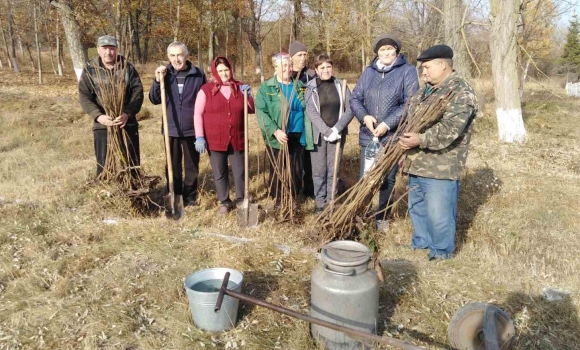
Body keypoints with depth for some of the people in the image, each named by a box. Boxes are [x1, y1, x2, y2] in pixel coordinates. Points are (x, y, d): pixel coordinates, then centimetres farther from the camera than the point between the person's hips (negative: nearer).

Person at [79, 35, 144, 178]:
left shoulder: (128, 67, 2)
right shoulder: (90, 70, 0)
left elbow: (138, 91, -3)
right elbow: (84, 97, -4)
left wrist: (128, 113, -17)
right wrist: (98, 116, -20)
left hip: (128, 124, 1)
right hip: (102, 125, -1)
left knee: (132, 163, 9)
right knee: (104, 164, 4)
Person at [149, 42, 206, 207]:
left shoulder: (198, 74, -4)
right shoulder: (165, 74, 1)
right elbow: (154, 100, 1)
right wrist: (158, 80, -14)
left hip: (192, 129, -1)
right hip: (171, 129, 1)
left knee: (192, 166, 10)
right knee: (173, 166, 10)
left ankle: (190, 197, 25)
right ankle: (174, 198, 23)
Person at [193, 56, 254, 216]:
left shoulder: (240, 88, 7)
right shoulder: (206, 89, -2)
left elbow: (251, 110, 10)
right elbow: (198, 114, -3)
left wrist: (248, 96, -9)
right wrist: (199, 137, -11)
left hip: (237, 139, 2)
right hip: (214, 140, -1)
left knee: (240, 172, 8)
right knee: (219, 174, 9)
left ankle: (241, 201, 24)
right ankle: (224, 202, 23)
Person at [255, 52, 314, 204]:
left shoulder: (300, 86, 10)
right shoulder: (266, 88, -2)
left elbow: (307, 110, 14)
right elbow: (261, 112, -10)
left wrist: (307, 133, 5)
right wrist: (275, 130, -21)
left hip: (297, 136, 4)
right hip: (277, 138, -3)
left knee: (296, 170, 10)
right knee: (278, 172, 6)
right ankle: (278, 202, 22)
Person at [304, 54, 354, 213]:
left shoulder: (341, 85, 4)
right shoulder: (310, 88, -1)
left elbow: (350, 109, -3)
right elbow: (311, 112, -10)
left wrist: (336, 129, -15)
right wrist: (327, 131, -19)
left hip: (337, 134, 1)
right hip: (318, 135, -1)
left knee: (333, 171, 6)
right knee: (319, 171, 4)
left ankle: (331, 202, 18)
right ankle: (320, 203, 17)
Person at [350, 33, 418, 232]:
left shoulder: (407, 71, -3)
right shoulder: (368, 72, 10)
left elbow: (410, 104, -11)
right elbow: (355, 99, 8)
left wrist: (387, 124, -18)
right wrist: (364, 116, -12)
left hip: (393, 137, -2)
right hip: (368, 135, 3)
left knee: (388, 180, 10)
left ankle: (383, 218, 26)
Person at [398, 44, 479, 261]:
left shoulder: (460, 93, -14)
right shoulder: (426, 91, 17)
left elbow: (450, 128, -26)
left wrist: (422, 140, -35)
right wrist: (407, 138, 12)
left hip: (441, 167, -9)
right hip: (417, 164, 9)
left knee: (438, 214, -1)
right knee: (417, 208, 20)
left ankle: (442, 254, 19)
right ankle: (421, 244, 38)